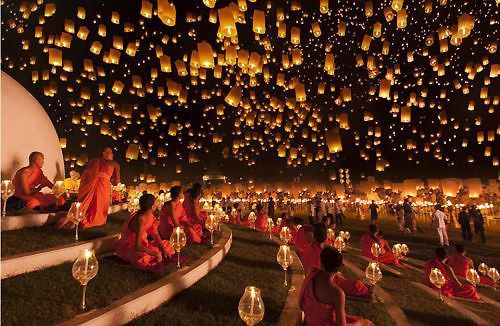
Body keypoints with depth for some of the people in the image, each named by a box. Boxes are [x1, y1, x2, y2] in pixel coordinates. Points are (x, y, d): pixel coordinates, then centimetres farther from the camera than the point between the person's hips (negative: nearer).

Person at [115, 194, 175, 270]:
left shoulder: (149, 214, -7)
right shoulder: (141, 220, -33)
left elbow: (155, 233, 3)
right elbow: (138, 246, -36)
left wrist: (163, 248, -8)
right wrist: (156, 253, -30)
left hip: (141, 243, 8)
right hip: (129, 248, -8)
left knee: (166, 245, 4)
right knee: (144, 258, -38)